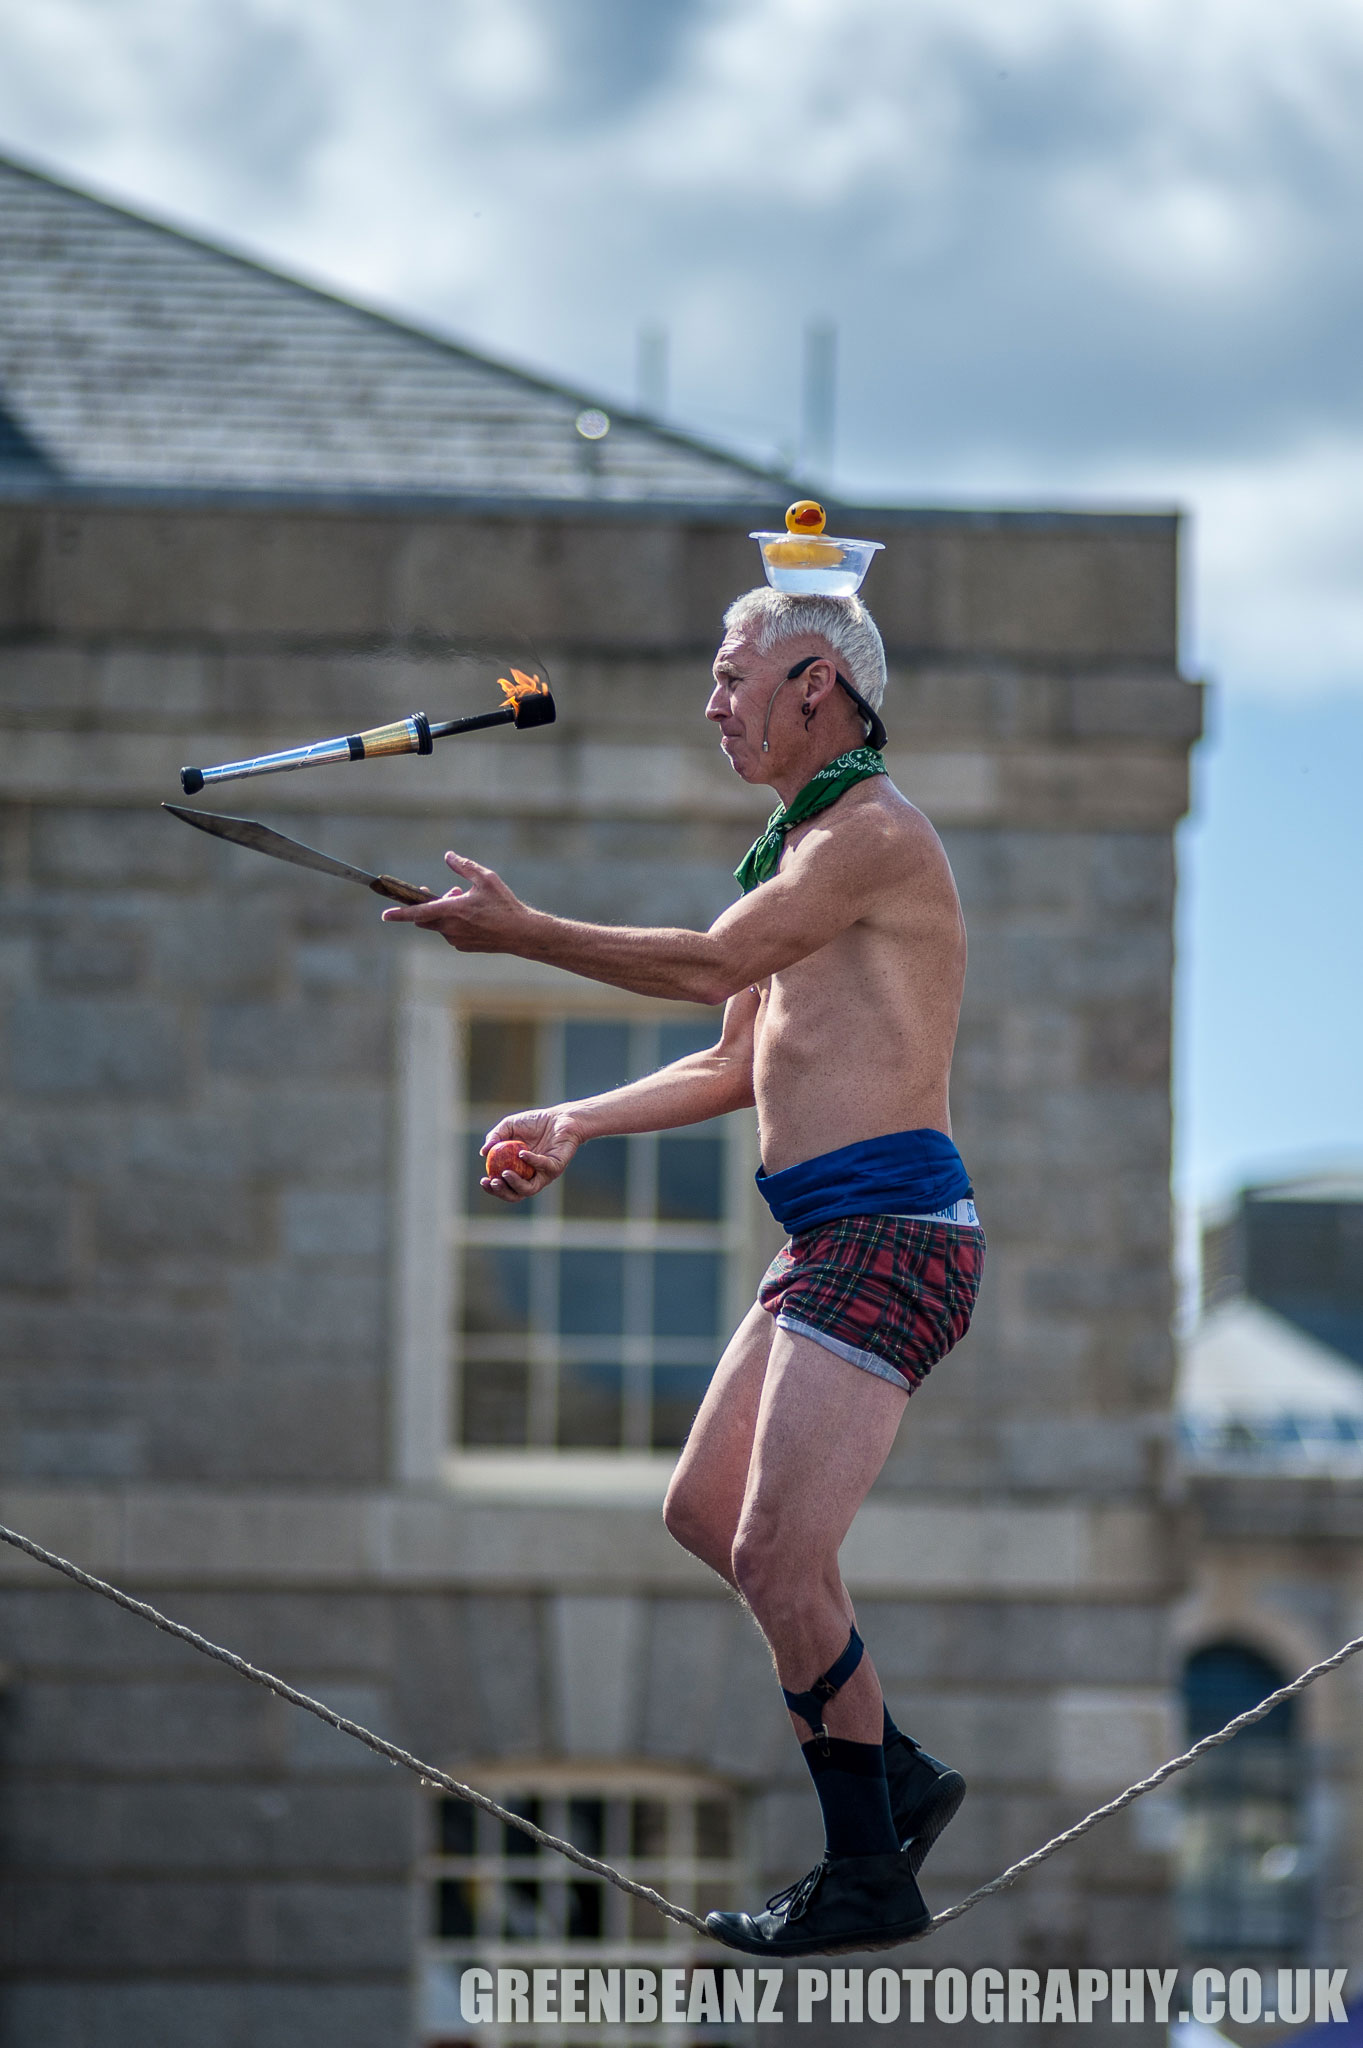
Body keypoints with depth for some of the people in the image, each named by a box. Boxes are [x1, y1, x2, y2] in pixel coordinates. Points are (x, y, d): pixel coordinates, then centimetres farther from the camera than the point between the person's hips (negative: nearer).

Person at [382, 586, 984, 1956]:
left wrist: (518, 931, -9)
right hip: (829, 1239, 11)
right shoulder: (802, 849, 21)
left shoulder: (873, 832, -11)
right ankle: (891, 1775, 18)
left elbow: (710, 965, -18)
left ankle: (869, 1876, -4)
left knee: (778, 1557, -13)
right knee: (702, 1513, 14)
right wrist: (574, 1125, 23)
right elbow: (738, 1067, 28)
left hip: (887, 1235, -11)